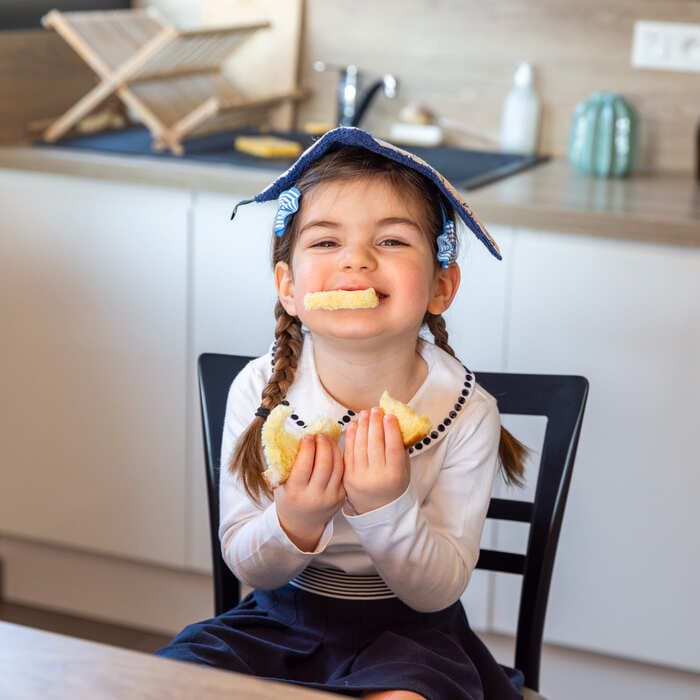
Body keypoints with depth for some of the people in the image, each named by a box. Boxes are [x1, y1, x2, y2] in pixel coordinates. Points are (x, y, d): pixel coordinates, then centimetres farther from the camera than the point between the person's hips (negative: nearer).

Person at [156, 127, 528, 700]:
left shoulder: (467, 414, -16)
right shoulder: (259, 392, -12)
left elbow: (438, 591, -11)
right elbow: (247, 567, -4)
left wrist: (387, 509, -30)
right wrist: (294, 524, -26)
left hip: (407, 628, -2)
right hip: (284, 614, 2)